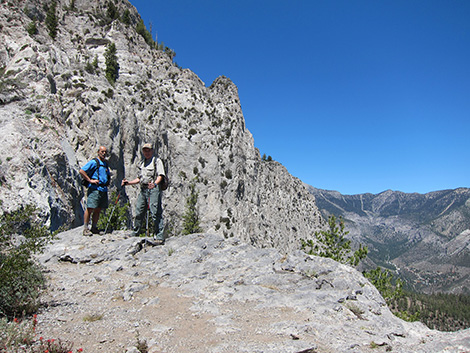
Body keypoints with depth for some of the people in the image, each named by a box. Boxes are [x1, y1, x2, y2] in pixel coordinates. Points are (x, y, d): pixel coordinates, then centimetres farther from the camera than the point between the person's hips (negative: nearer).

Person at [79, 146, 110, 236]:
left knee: (98, 210, 9)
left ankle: (94, 228, 15)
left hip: (104, 190, 7)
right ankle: (85, 229, -4)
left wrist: (108, 179, 17)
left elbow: (108, 175, 38)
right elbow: (81, 171, -10)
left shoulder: (105, 164, 22)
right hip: (95, 189, -7)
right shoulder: (93, 162, -2)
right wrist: (90, 180, -14)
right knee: (90, 208, -9)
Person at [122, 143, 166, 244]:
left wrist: (155, 183, -30)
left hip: (153, 189, -7)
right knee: (139, 212, 12)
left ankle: (159, 237, -10)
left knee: (156, 213, -11)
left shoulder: (157, 160, 2)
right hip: (143, 189, 7)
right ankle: (135, 233, 28)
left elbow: (160, 175, -11)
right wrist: (128, 183, 17)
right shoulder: (143, 163, 24)